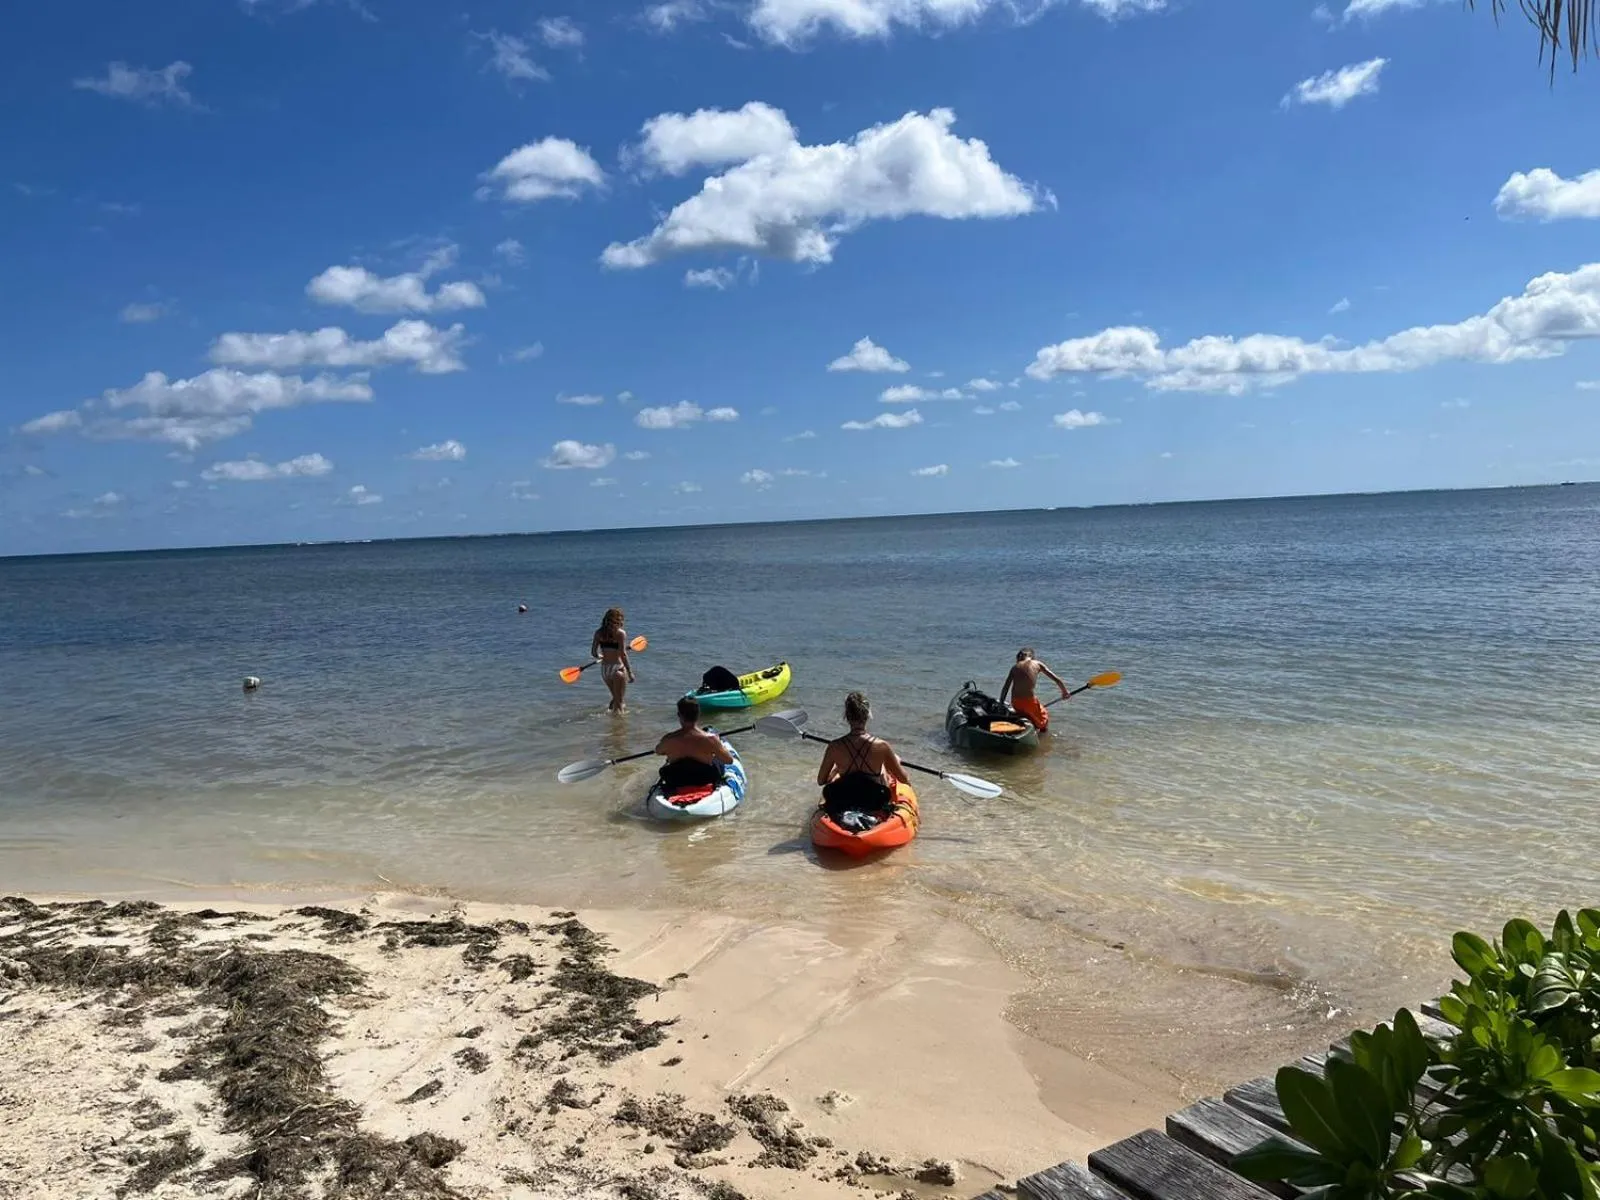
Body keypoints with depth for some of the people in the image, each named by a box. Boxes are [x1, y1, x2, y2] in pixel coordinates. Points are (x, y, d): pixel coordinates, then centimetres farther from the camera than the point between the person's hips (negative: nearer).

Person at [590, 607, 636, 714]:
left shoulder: (599, 633, 4)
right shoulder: (620, 633, -10)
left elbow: (593, 653, 7)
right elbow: (623, 654, -15)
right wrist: (630, 672, -11)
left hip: (604, 669, 5)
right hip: (617, 668, -5)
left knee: (615, 697, 26)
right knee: (619, 701, 4)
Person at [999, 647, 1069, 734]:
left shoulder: (1015, 667, 10)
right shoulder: (1037, 664, 4)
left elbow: (1005, 688, 7)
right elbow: (1057, 679, 6)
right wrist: (1064, 691, 22)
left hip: (1015, 703, 4)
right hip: (1029, 701, -4)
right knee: (1044, 716, 24)